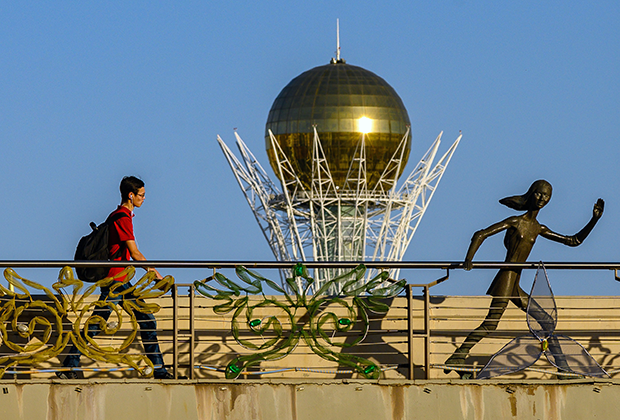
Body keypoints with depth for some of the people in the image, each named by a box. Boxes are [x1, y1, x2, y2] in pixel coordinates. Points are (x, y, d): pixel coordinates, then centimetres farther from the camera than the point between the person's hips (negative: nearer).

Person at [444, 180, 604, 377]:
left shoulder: (539, 230, 18)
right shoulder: (515, 222, -2)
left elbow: (573, 241, 24)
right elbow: (481, 235, -8)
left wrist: (594, 220, 16)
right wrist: (468, 260, -23)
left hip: (514, 286, 8)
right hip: (506, 278, -8)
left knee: (546, 321, 10)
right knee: (491, 322, -20)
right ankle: (457, 358, -24)